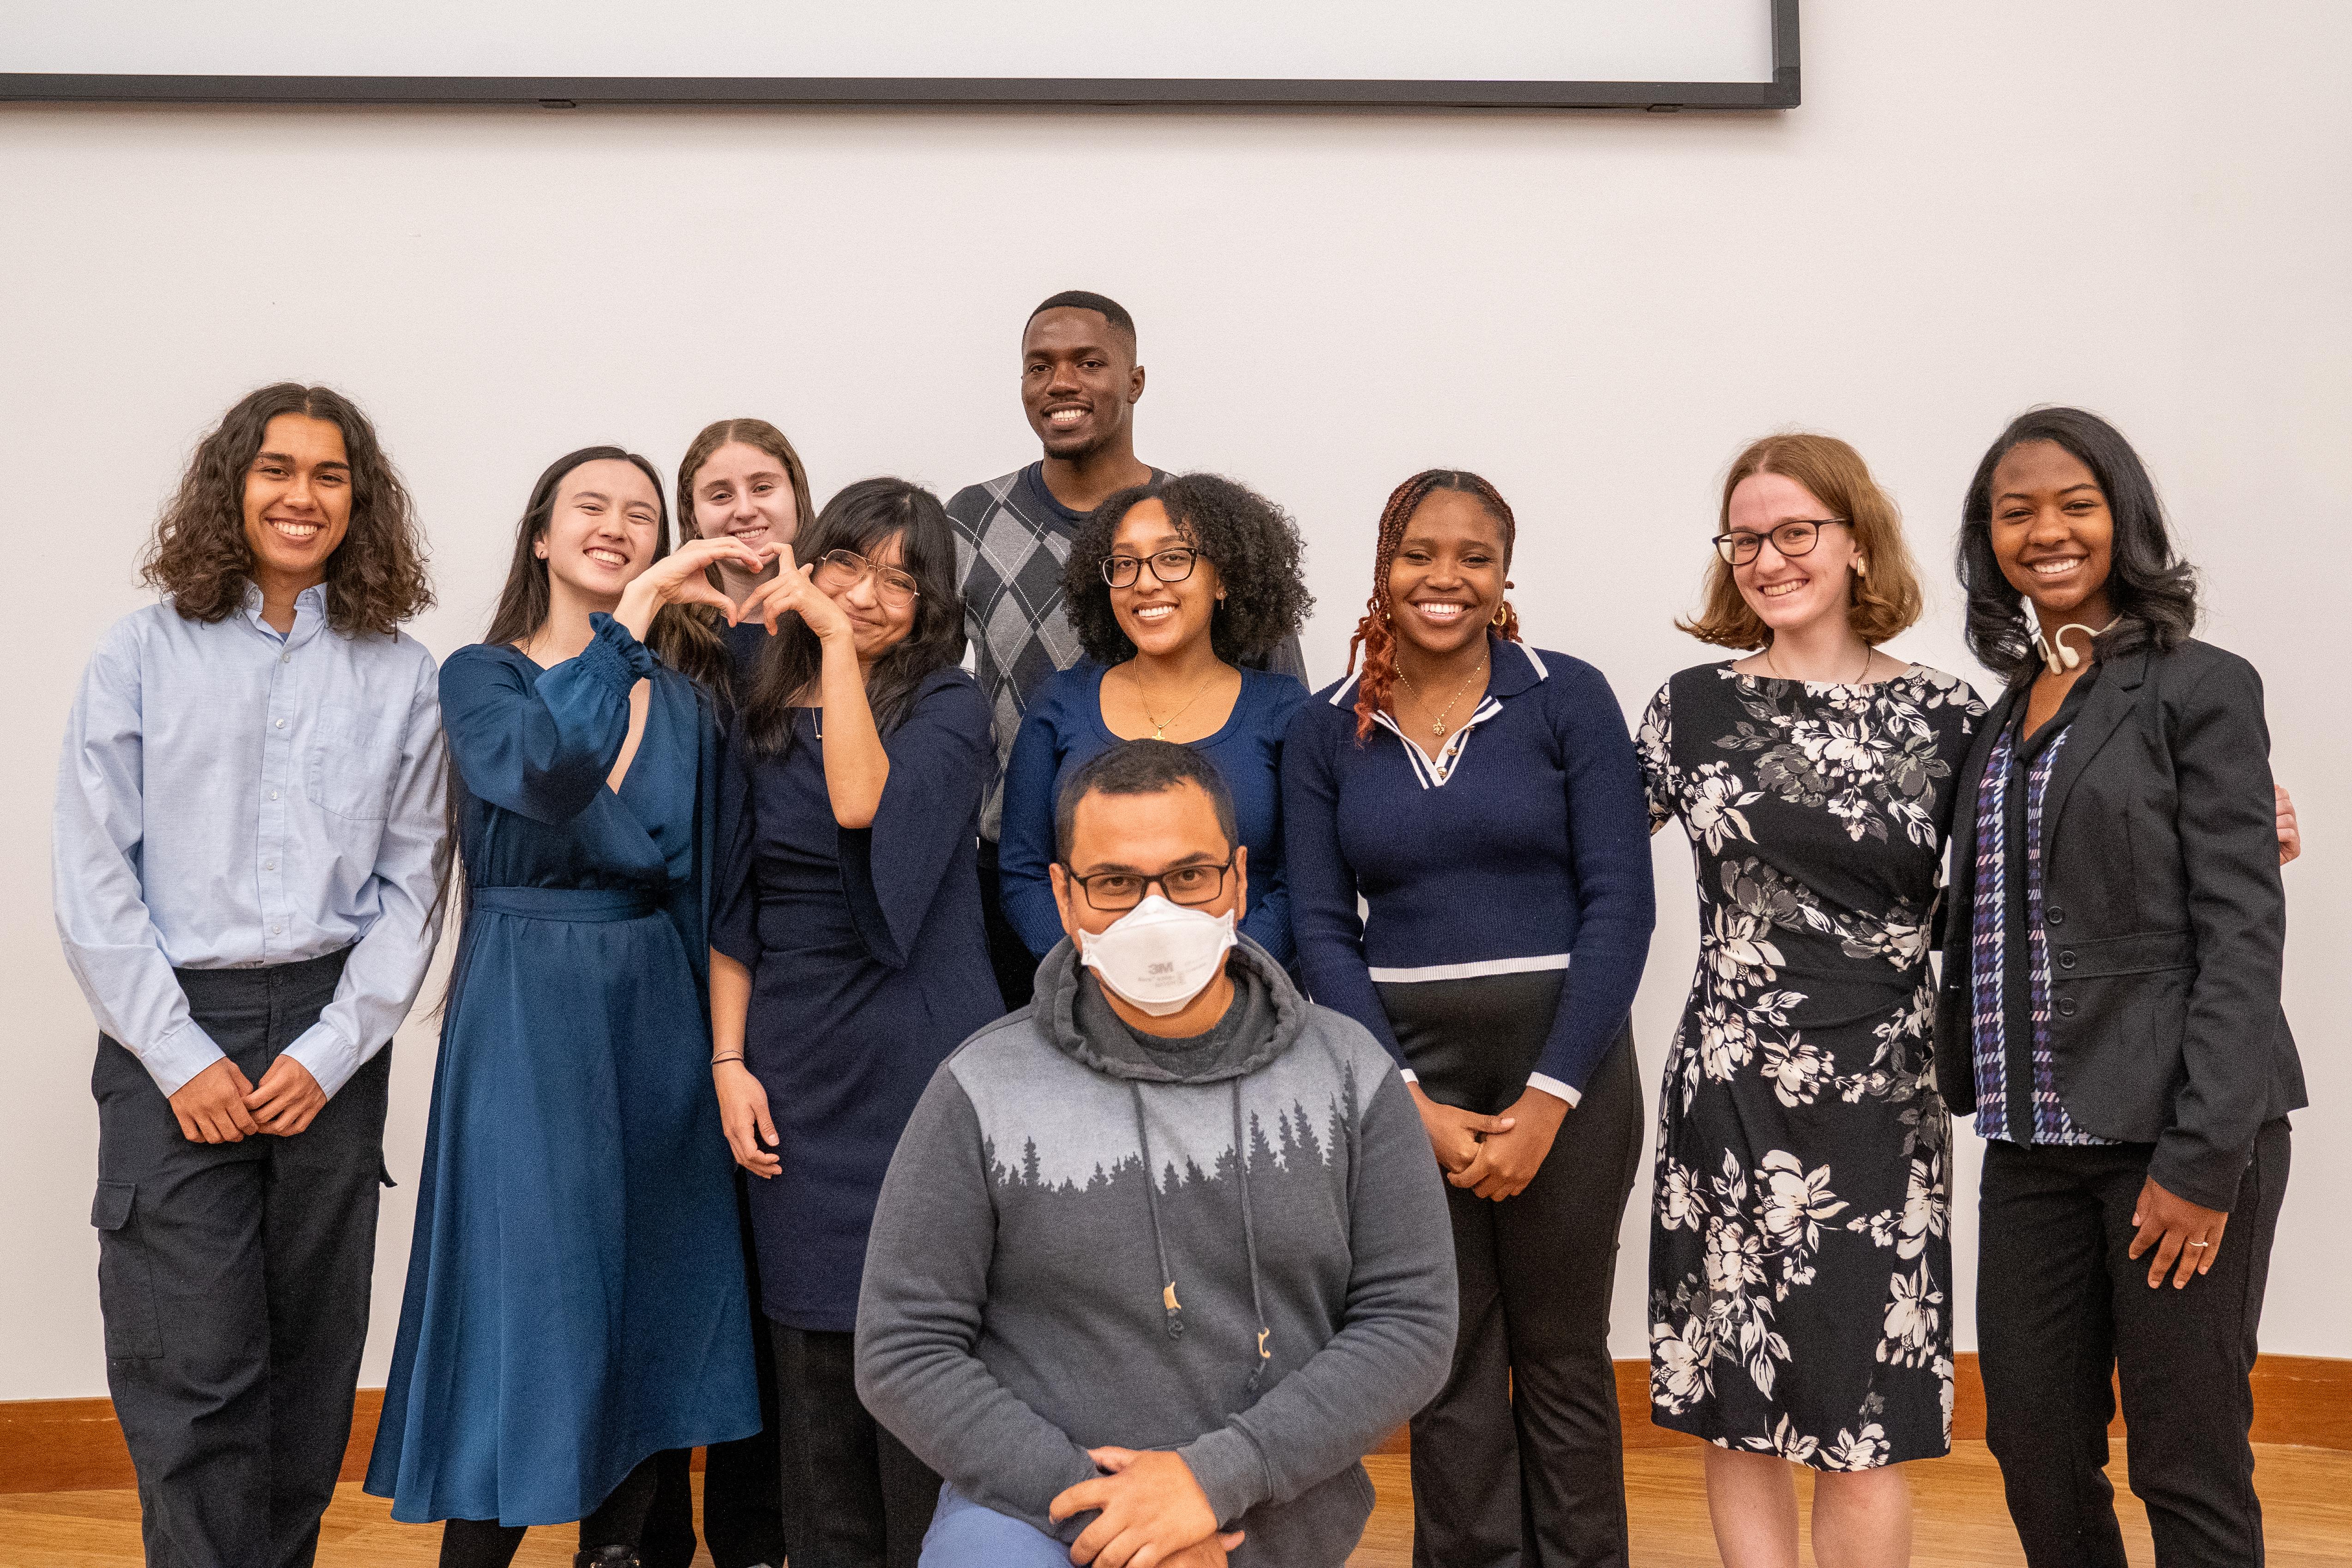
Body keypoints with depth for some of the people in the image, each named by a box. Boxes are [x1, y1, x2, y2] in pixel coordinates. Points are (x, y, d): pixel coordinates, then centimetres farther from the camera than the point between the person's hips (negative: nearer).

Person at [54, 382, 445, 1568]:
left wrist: (330, 1051, -5)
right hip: (172, 1035, -2)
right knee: (192, 1369, -5)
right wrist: (179, 1056, -8)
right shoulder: (143, 654, 2)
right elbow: (92, 880, -1)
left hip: (331, 1033, 2)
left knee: (312, 1357, 8)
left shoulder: (400, 677, 6)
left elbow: (411, 883, 5)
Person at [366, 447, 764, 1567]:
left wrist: (724, 1053, 2)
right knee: (524, 1295, -2)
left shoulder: (685, 704, 9)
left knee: (648, 1297, 10)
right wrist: (636, 606, -28)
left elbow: (703, 888, 9)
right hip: (525, 1016, -4)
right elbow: (547, 770, -25)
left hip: (658, 1011, 4)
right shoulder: (480, 678, -2)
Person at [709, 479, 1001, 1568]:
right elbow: (733, 907, 11)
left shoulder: (949, 708, -1)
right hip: (792, 1067, 4)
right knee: (811, 1350, 9)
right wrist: (729, 1061, 3)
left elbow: (864, 803, -21)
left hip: (918, 1058, -4)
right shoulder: (766, 721, 10)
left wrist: (839, 642, -15)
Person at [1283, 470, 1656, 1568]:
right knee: (1448, 1362, 8)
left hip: (1562, 1064, -1)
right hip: (1401, 1073, 2)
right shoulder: (1327, 730, 5)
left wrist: (1549, 1098, -12)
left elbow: (1619, 905, -6)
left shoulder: (1567, 699, -2)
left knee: (1562, 1355, 8)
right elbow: (1322, 928, 2)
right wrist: (1412, 1103, -8)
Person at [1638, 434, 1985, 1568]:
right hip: (1729, 1087, 1)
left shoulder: (1946, 714, 2)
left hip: (1880, 1095, -1)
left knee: (1863, 1422, 2)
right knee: (1737, 1405, 8)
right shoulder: (1694, 704, 4)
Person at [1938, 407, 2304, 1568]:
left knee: (2187, 1467, 3)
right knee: (2032, 1448, 10)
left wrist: (2204, 1156, -17)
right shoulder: (2004, 710, 14)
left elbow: (2240, 932, -11)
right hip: (2035, 1139, 6)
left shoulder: (2199, 689, -5)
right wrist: (1976, 1088, 6)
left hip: (2176, 1132, -6)